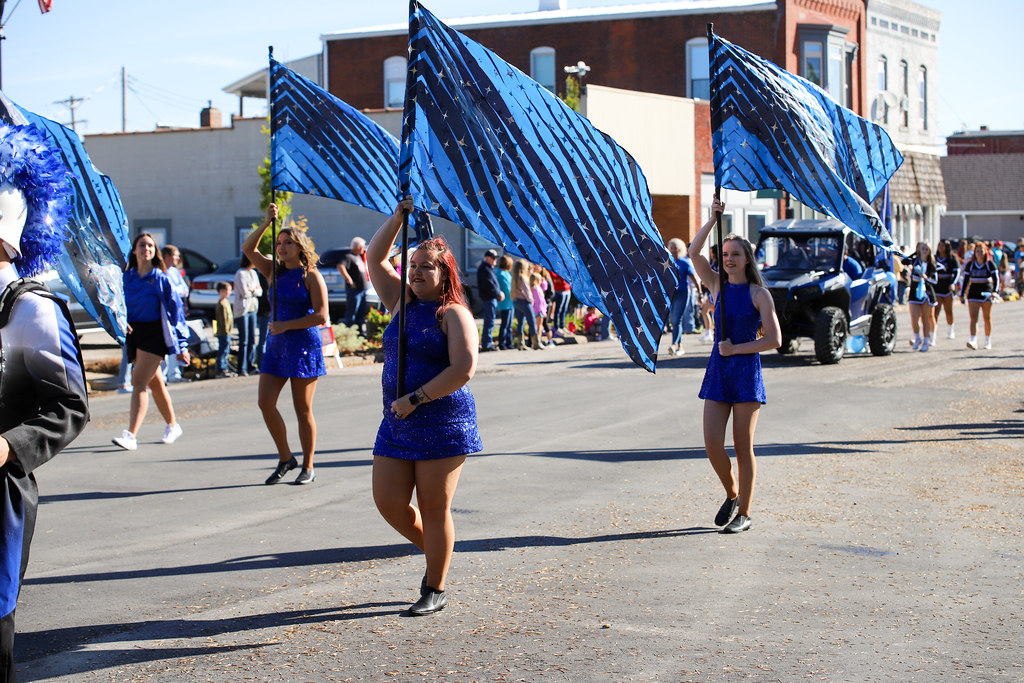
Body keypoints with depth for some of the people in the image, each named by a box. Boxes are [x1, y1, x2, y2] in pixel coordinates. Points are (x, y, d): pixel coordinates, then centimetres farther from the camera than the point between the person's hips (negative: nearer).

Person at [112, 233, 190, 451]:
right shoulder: (126, 277, 6)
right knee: (154, 383, 16)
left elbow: (175, 308, -1)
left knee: (139, 382, -16)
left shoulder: (160, 278, -4)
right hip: (134, 333, 5)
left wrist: (181, 345, -2)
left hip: (154, 335, -5)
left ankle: (131, 435, -21)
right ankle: (172, 425, 33)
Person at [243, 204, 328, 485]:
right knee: (265, 402, -2)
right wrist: (266, 223, -7)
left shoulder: (311, 276, -7)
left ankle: (308, 466, 12)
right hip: (276, 345, 6)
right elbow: (248, 249, 4)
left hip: (304, 346, -6)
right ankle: (285, 458, 14)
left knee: (303, 409, 0)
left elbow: (321, 316, -14)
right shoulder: (275, 272, 10)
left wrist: (286, 325, -14)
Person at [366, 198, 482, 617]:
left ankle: (437, 589, 13)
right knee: (389, 503, 4)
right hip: (397, 424, 6)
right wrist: (400, 215, 1)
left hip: (443, 424, -6)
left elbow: (464, 369, -18)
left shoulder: (454, 314, -8)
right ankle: (435, 555, 30)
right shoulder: (402, 303, 11)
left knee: (433, 507, 0)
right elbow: (375, 257, 11)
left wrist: (415, 399, -18)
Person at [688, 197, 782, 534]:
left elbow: (774, 339, -9)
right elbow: (694, 252, -5)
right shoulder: (717, 285, 8)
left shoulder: (758, 293, -4)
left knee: (743, 447, 1)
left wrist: (736, 349, -13)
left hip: (746, 370, -4)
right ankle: (731, 494, 23)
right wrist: (712, 219, -11)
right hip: (718, 369, 4)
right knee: (712, 443, -2)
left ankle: (744, 513, 11)